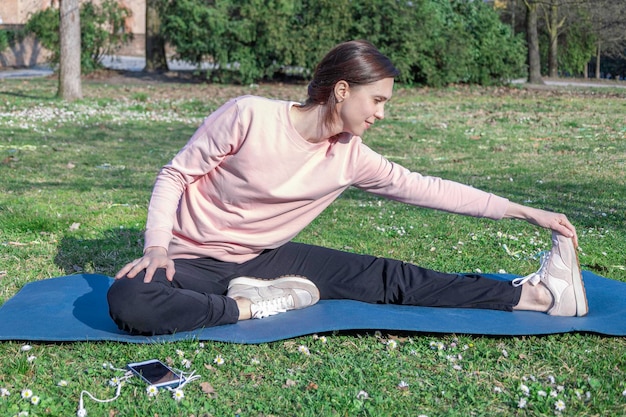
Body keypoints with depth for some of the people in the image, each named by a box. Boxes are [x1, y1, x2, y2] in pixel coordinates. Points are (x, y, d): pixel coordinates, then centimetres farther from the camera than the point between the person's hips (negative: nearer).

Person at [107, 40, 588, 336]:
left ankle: (532, 295, -5)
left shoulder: (350, 157, -5)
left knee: (390, 278, -7)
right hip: (193, 261, -4)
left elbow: (424, 188, -1)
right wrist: (157, 247, -25)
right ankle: (258, 306, -25)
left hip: (262, 259, 4)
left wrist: (526, 212, 0)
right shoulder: (249, 116, -22)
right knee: (130, 301, -38)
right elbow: (176, 174, -13)